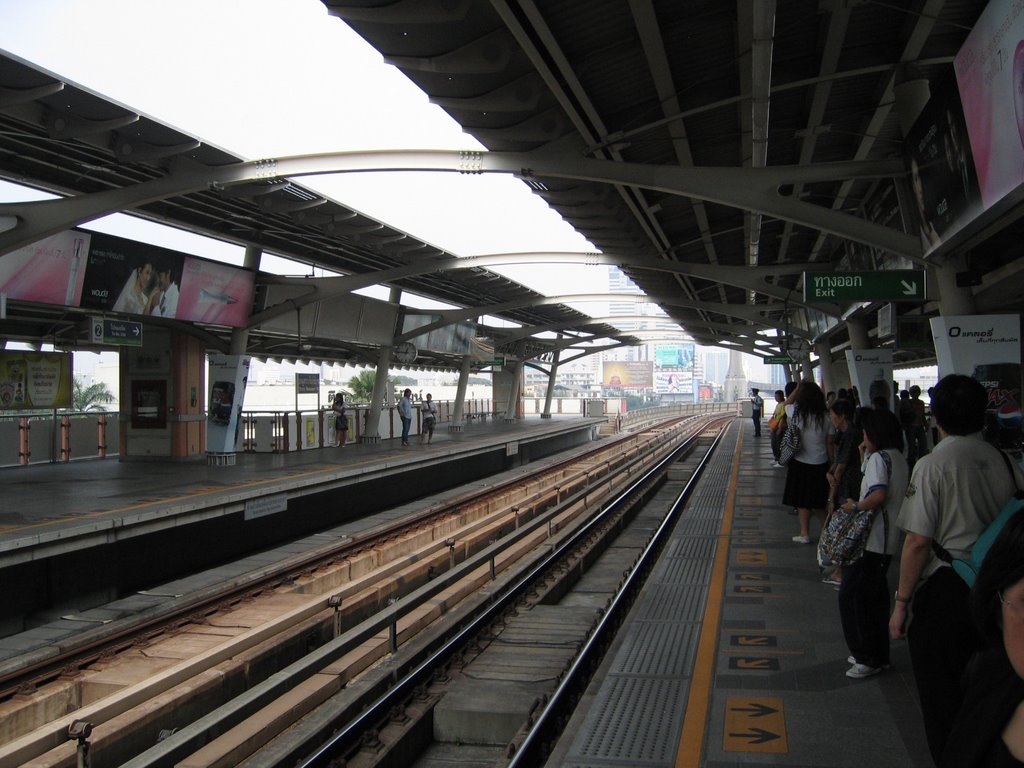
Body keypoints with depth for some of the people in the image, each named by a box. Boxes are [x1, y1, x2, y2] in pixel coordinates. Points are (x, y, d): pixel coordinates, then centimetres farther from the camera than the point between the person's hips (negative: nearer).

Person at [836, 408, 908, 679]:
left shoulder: (879, 457, -15)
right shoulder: (898, 458, 14)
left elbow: (878, 495, -28)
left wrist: (855, 506, -13)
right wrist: (866, 457, 14)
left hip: (872, 540, -10)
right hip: (888, 540, 10)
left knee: (852, 595, -4)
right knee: (875, 596, 17)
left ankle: (867, 658, 1)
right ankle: (878, 655, 24)